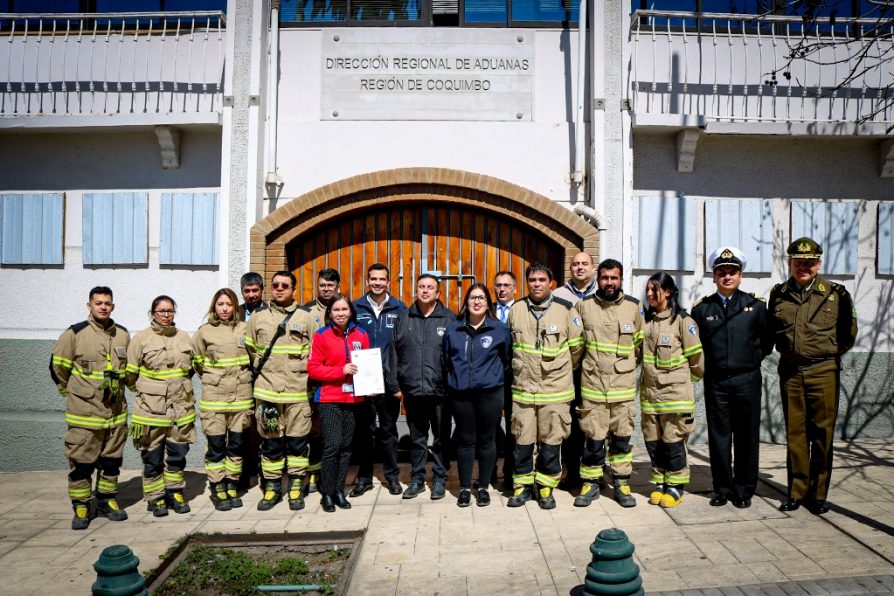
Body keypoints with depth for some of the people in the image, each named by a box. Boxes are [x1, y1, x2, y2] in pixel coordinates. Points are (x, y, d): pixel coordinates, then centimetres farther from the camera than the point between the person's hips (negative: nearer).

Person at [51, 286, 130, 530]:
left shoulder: (123, 334, 4)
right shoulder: (75, 333, -8)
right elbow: (58, 366, 1)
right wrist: (70, 391, 8)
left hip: (116, 411, 4)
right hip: (84, 412, -4)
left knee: (112, 460, 13)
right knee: (81, 462, 3)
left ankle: (107, 501, 27)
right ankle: (80, 507, 16)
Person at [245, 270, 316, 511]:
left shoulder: (305, 318, 6)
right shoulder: (258, 318, 8)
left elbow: (314, 354, 9)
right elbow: (251, 351, 14)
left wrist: (302, 371, 2)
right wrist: (263, 371, 8)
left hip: (298, 392, -1)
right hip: (267, 391, 1)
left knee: (297, 442, 5)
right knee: (270, 442, 8)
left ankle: (296, 489, 17)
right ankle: (272, 488, 21)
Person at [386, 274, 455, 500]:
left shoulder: (449, 319, 0)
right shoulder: (404, 319, 7)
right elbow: (393, 354, 7)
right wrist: (394, 385, 3)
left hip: (440, 391, -2)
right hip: (412, 391, 2)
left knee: (441, 438, 10)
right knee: (416, 439, 13)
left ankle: (439, 479, 24)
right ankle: (416, 479, 26)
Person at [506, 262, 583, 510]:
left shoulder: (565, 310, -3)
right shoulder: (515, 310, 4)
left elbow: (576, 347, 6)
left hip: (555, 389, -2)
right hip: (523, 388, 2)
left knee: (551, 441, 6)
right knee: (523, 440, 8)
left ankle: (546, 487, 22)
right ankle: (522, 485, 23)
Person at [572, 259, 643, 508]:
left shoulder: (634, 306, 3)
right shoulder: (583, 306, -1)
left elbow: (639, 343, 14)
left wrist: (627, 365, 14)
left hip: (624, 385, 1)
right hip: (592, 384, -1)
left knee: (621, 438, 9)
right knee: (593, 438, 3)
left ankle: (621, 483, 24)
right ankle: (590, 483, 18)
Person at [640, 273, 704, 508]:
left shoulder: (682, 321, -9)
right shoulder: (645, 319, 8)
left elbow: (696, 357, -4)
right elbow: (637, 351, 18)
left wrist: (693, 377, 8)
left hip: (675, 392, -5)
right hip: (649, 391, 5)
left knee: (673, 441, 0)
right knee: (653, 442, 10)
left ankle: (675, 486, 16)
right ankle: (660, 483, 25)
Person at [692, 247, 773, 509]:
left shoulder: (755, 306, 3)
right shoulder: (702, 308, 3)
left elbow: (767, 341, 10)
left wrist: (751, 360, 5)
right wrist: (709, 363, 5)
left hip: (747, 381, 0)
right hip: (715, 382, 0)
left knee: (747, 437, 6)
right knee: (718, 437, 6)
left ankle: (744, 490, 19)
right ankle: (722, 489, 18)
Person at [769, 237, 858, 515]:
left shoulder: (836, 294, -1)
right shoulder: (778, 294, 6)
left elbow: (848, 333, 8)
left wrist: (828, 353, 8)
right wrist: (788, 349, 10)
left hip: (824, 372, -2)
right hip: (790, 372, 2)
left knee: (822, 434, 4)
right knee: (795, 434, 8)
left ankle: (818, 494, 16)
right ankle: (797, 491, 18)